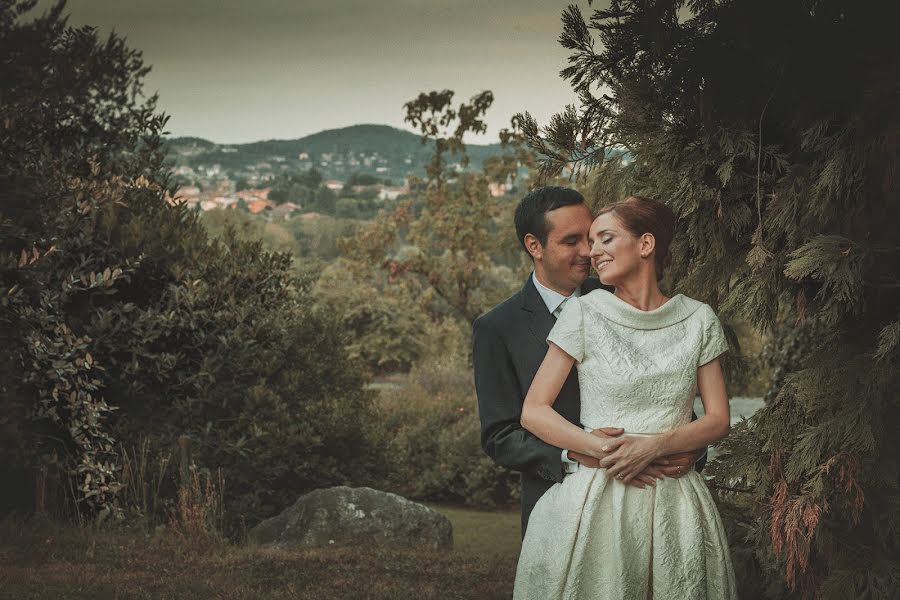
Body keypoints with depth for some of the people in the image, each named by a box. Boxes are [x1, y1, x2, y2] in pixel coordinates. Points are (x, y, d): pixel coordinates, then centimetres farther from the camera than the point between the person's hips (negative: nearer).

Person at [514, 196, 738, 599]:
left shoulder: (698, 321, 4)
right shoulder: (583, 315, -1)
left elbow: (719, 420, 3)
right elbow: (533, 411, -3)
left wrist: (655, 446, -15)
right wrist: (601, 449, -17)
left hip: (673, 503, 2)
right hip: (595, 501, -1)